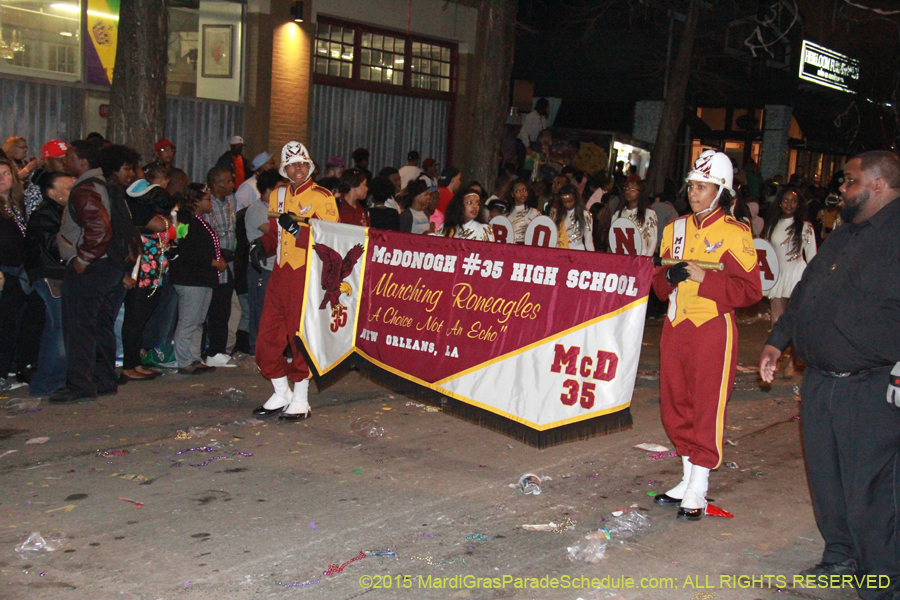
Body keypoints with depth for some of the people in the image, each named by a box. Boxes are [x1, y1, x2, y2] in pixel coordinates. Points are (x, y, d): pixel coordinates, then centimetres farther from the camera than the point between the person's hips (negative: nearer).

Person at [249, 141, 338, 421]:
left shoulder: (321, 197, -4)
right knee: (267, 339, 7)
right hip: (280, 273, 6)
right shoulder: (277, 196, 16)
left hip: (307, 275, -6)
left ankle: (301, 400, 11)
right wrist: (261, 245, 6)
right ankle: (281, 395, 24)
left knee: (301, 337, -3)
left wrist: (299, 229, -22)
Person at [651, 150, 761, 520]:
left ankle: (698, 492, 6)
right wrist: (669, 276, -6)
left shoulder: (734, 234, -6)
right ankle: (688, 480, 25)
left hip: (713, 329, -6)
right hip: (675, 326, 6)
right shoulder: (675, 229, 12)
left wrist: (704, 278, -19)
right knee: (674, 405, 11)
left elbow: (750, 290, -11)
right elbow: (659, 286, 17)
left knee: (708, 408, -2)